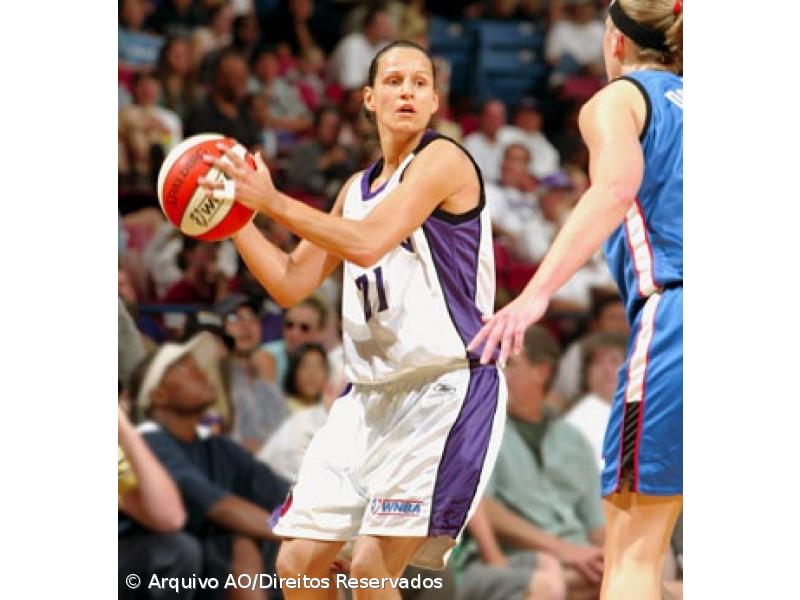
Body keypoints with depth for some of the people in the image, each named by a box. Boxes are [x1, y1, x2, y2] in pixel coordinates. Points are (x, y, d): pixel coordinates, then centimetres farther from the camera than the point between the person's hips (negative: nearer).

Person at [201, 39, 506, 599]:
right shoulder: (358, 189, 17)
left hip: (449, 389, -8)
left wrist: (271, 200, -18)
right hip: (371, 394, 8)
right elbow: (291, 283, 20)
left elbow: (368, 242, -23)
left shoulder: (442, 159, -9)